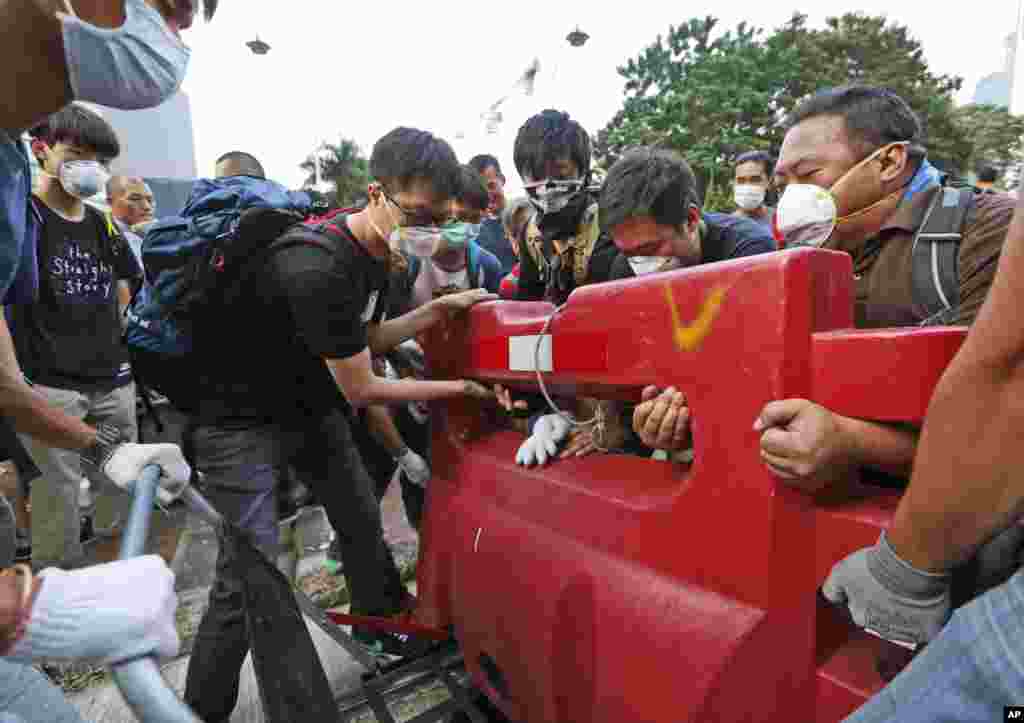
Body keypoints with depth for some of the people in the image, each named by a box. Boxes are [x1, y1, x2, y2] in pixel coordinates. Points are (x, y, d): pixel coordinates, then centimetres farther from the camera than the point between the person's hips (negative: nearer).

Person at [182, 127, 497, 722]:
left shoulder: (377, 251, -4)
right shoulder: (317, 269, -33)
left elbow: (369, 339, 9)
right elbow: (361, 390, -24)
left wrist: (442, 309, -1)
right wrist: (460, 387, -16)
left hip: (312, 405, 8)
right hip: (242, 420, -8)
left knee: (363, 520, 15)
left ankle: (381, 622, 40)